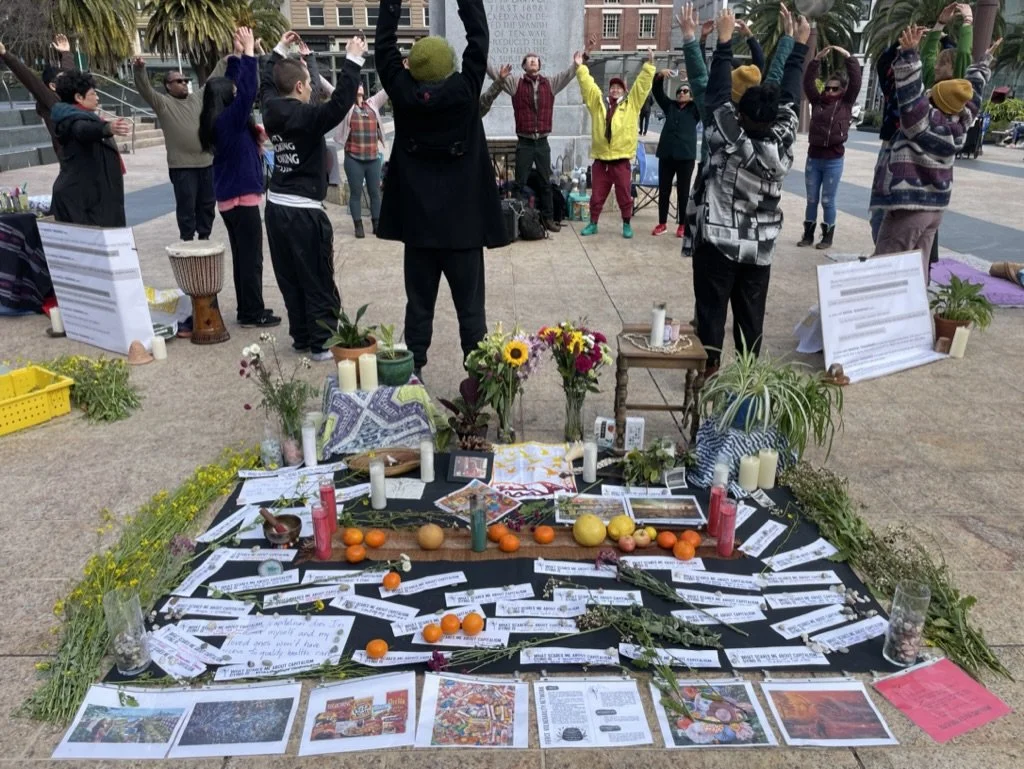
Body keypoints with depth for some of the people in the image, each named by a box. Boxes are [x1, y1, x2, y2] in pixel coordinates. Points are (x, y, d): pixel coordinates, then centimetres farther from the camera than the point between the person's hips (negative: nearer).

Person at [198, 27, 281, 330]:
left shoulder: (218, 121, 10)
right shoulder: (230, 120, -14)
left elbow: (233, 84, 20)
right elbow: (249, 90, -20)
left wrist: (238, 53, 19)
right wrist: (248, 51, -15)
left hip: (229, 197, 9)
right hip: (242, 197, -9)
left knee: (241, 257, 14)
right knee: (251, 258, -3)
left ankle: (246, 310, 20)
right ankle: (253, 314, 2)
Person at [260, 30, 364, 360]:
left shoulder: (272, 111, 6)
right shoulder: (308, 117, -15)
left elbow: (265, 84, 27)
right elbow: (341, 103, -31)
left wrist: (280, 50, 36)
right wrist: (353, 60, -25)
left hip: (276, 207, 8)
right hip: (304, 212, -8)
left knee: (290, 280, 13)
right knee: (318, 282, 1)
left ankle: (301, 337, 21)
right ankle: (321, 343, 5)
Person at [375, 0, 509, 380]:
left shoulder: (403, 95, -5)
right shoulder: (465, 93, -9)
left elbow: (384, 44, 7)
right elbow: (479, 38, 1)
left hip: (417, 225, 2)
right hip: (463, 224, -2)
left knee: (419, 307, 10)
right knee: (471, 310, 5)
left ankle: (413, 373, 16)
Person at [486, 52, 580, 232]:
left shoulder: (551, 83, 8)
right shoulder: (515, 82, 2)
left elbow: (567, 75, -1)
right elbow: (495, 74, -5)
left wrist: (577, 63, -19)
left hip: (542, 143, 2)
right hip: (524, 143, -2)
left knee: (545, 183, 8)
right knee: (521, 183, 4)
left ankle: (548, 218, 15)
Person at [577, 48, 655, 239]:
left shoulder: (631, 103, 6)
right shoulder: (598, 102, 10)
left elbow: (642, 85, 0)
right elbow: (587, 85, 9)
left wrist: (649, 65, -8)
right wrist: (581, 67, 3)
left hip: (622, 159, -1)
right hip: (600, 159, 2)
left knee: (624, 195, 5)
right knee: (597, 195, 8)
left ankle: (627, 225, 18)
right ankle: (593, 224, 19)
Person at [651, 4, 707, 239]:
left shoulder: (695, 109, 3)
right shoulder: (670, 106, 14)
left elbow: (703, 80, -7)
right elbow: (657, 91, 6)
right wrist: (659, 76, -17)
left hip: (686, 155, -3)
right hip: (666, 153, 3)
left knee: (683, 191, 3)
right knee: (663, 189, 6)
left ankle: (682, 225, 11)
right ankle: (662, 223, 15)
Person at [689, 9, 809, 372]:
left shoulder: (730, 141, -17)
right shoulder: (782, 143, -7)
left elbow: (717, 94, -11)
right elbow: (790, 97, 5)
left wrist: (724, 40, -4)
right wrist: (800, 45, 17)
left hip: (717, 242, -4)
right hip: (759, 247, 4)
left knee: (711, 310, 3)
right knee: (751, 313, 11)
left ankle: (708, 370, 8)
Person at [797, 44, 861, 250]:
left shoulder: (846, 102, 2)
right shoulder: (818, 101, 7)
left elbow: (855, 80, -7)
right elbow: (808, 82, 0)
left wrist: (848, 57, -10)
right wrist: (817, 59, -8)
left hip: (833, 161, -2)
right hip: (813, 158, 3)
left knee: (828, 201, 3)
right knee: (811, 200, 10)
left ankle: (827, 237, 13)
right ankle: (808, 235, 19)